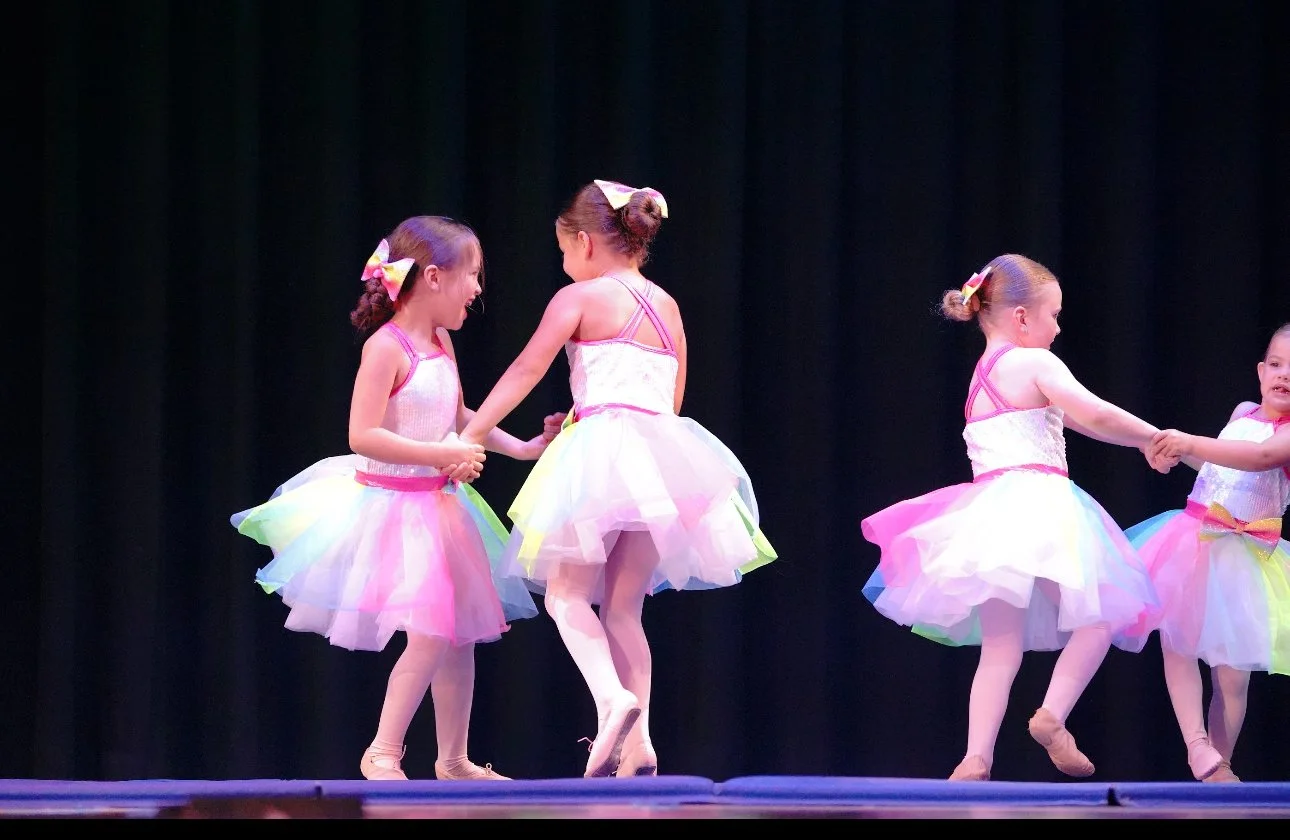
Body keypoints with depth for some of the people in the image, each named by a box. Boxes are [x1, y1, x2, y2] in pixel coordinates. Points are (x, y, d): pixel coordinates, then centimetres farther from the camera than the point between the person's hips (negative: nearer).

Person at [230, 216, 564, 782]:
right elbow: (362, 436, -23)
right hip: (393, 506, -9)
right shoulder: (386, 347, -17)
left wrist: (522, 447, 21)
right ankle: (382, 754, -4)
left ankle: (453, 760, 22)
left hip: (439, 504, 9)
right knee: (430, 637, -15)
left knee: (461, 635, 12)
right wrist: (441, 455, -24)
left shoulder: (440, 343, 8)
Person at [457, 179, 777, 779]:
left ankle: (611, 697, -26)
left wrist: (469, 436, -1)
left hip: (602, 453, -6)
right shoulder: (667, 307, 19)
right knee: (622, 606, 9)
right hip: (664, 452, 6)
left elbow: (526, 371, -3)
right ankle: (637, 743, 0)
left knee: (565, 592, -1)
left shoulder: (580, 298, 1)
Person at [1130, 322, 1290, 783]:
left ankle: (1219, 765, 11)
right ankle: (1197, 744, -17)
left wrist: (1190, 443, -40)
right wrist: (1179, 450, 11)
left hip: (1242, 553, -5)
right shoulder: (1244, 413, 10)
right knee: (1175, 640, -12)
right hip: (1193, 537, 5)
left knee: (1232, 674, -1)